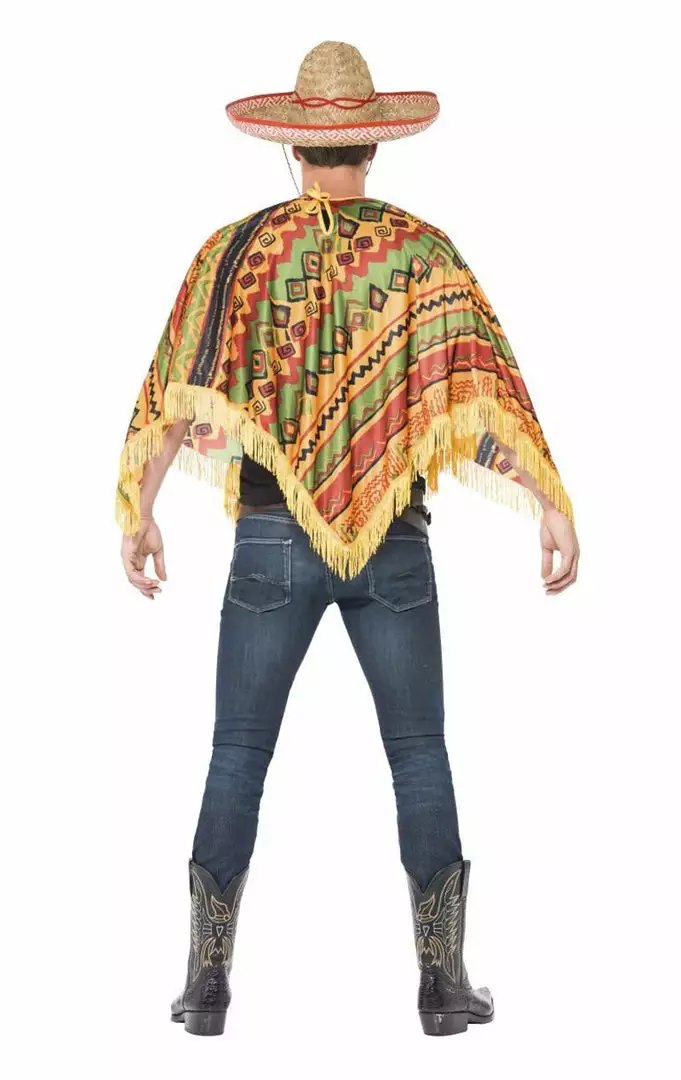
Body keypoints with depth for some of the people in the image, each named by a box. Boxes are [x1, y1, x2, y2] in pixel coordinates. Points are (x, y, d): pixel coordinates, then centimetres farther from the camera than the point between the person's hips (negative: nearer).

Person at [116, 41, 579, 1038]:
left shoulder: (235, 250, 1)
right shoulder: (422, 251, -1)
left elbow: (176, 389, -3)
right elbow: (484, 385, -11)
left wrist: (140, 511, 4)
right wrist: (552, 507, -13)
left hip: (272, 539, 0)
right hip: (393, 542, 0)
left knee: (238, 758, 8)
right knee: (420, 757, 9)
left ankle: (208, 981, 10)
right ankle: (444, 980, 10)